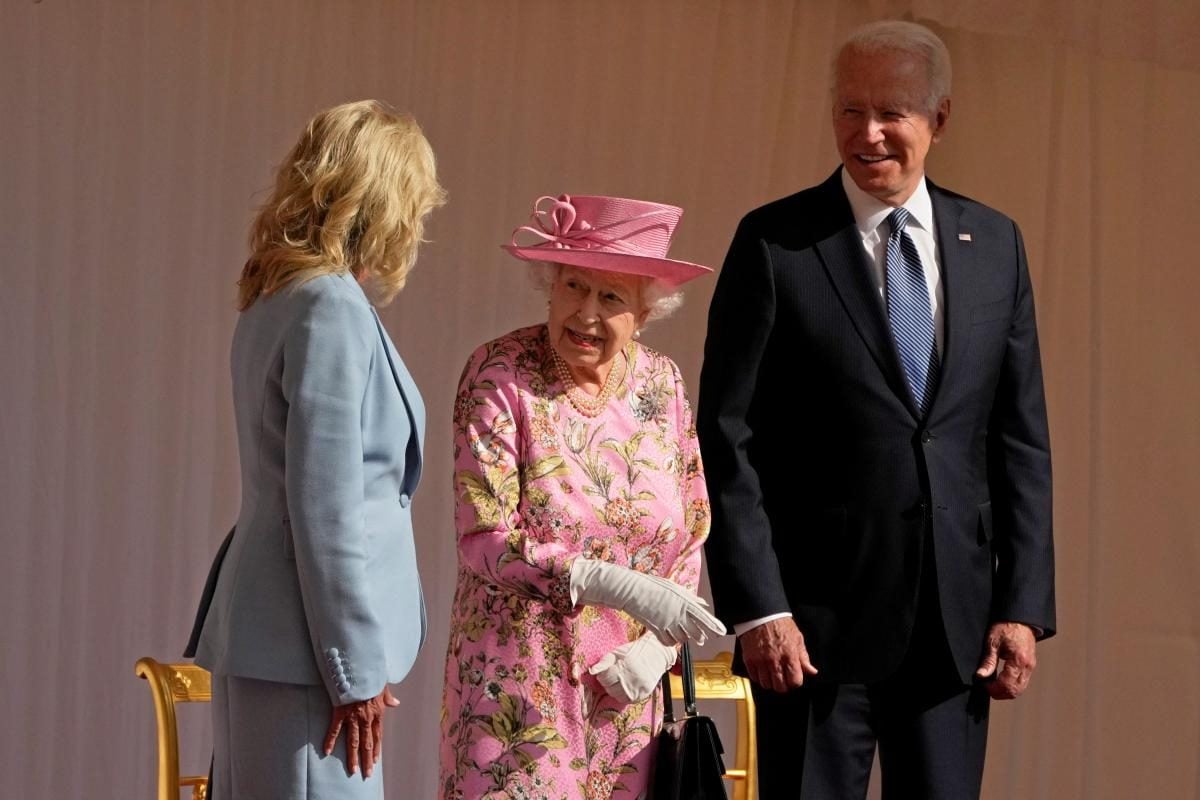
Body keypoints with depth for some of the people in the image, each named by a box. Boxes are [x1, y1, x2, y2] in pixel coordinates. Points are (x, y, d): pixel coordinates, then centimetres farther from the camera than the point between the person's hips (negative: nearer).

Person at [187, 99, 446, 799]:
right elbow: (327, 508, -17)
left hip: (261, 643, 10)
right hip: (302, 657, -10)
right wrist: (356, 673, -14)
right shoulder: (332, 308, -13)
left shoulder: (277, 300, 15)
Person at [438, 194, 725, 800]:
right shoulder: (498, 375, -9)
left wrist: (653, 648, -5)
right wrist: (616, 585, -24)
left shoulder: (660, 384, 4)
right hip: (521, 689, -4)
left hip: (625, 688, 4)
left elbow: (691, 537, 10)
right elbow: (484, 541, -15)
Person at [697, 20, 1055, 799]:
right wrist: (757, 608, -12)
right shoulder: (774, 242, -3)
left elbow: (1021, 438, 8)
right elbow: (727, 437, -5)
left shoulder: (995, 244, 8)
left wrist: (1024, 605, 2)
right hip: (818, 616, -3)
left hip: (957, 617, 3)